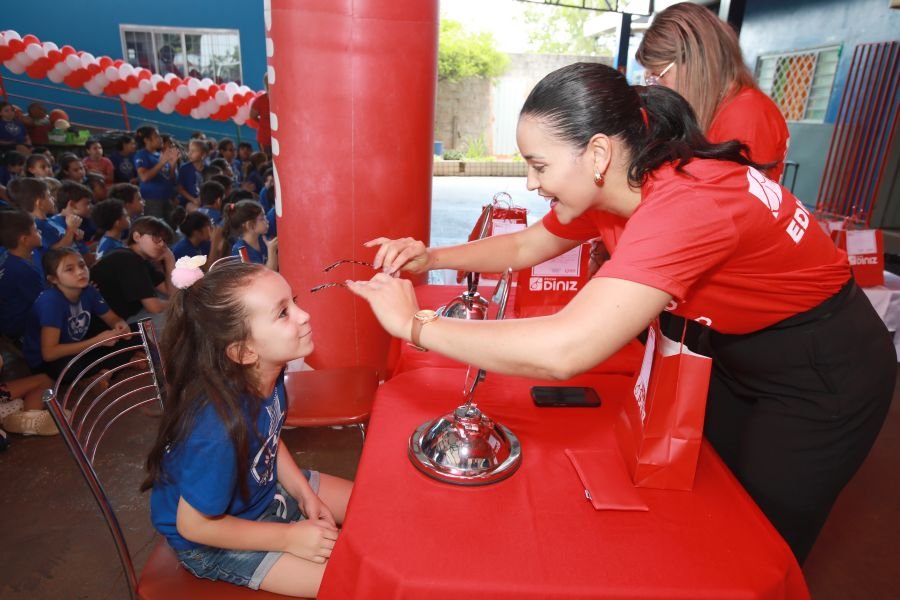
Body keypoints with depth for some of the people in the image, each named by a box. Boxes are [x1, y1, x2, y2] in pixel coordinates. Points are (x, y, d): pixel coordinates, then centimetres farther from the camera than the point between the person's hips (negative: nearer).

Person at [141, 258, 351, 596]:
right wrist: (290, 538, -19)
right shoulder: (219, 428, -39)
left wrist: (305, 494, -7)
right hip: (213, 542, -6)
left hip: (264, 488, 7)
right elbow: (194, 526, -24)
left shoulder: (268, 372, -17)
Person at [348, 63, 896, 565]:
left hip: (823, 375, -7)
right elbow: (526, 245, 3)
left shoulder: (688, 203, -38)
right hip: (739, 353, 7)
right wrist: (431, 258, -11)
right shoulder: (614, 184, -11)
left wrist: (414, 325, -35)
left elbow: (563, 350, -47)